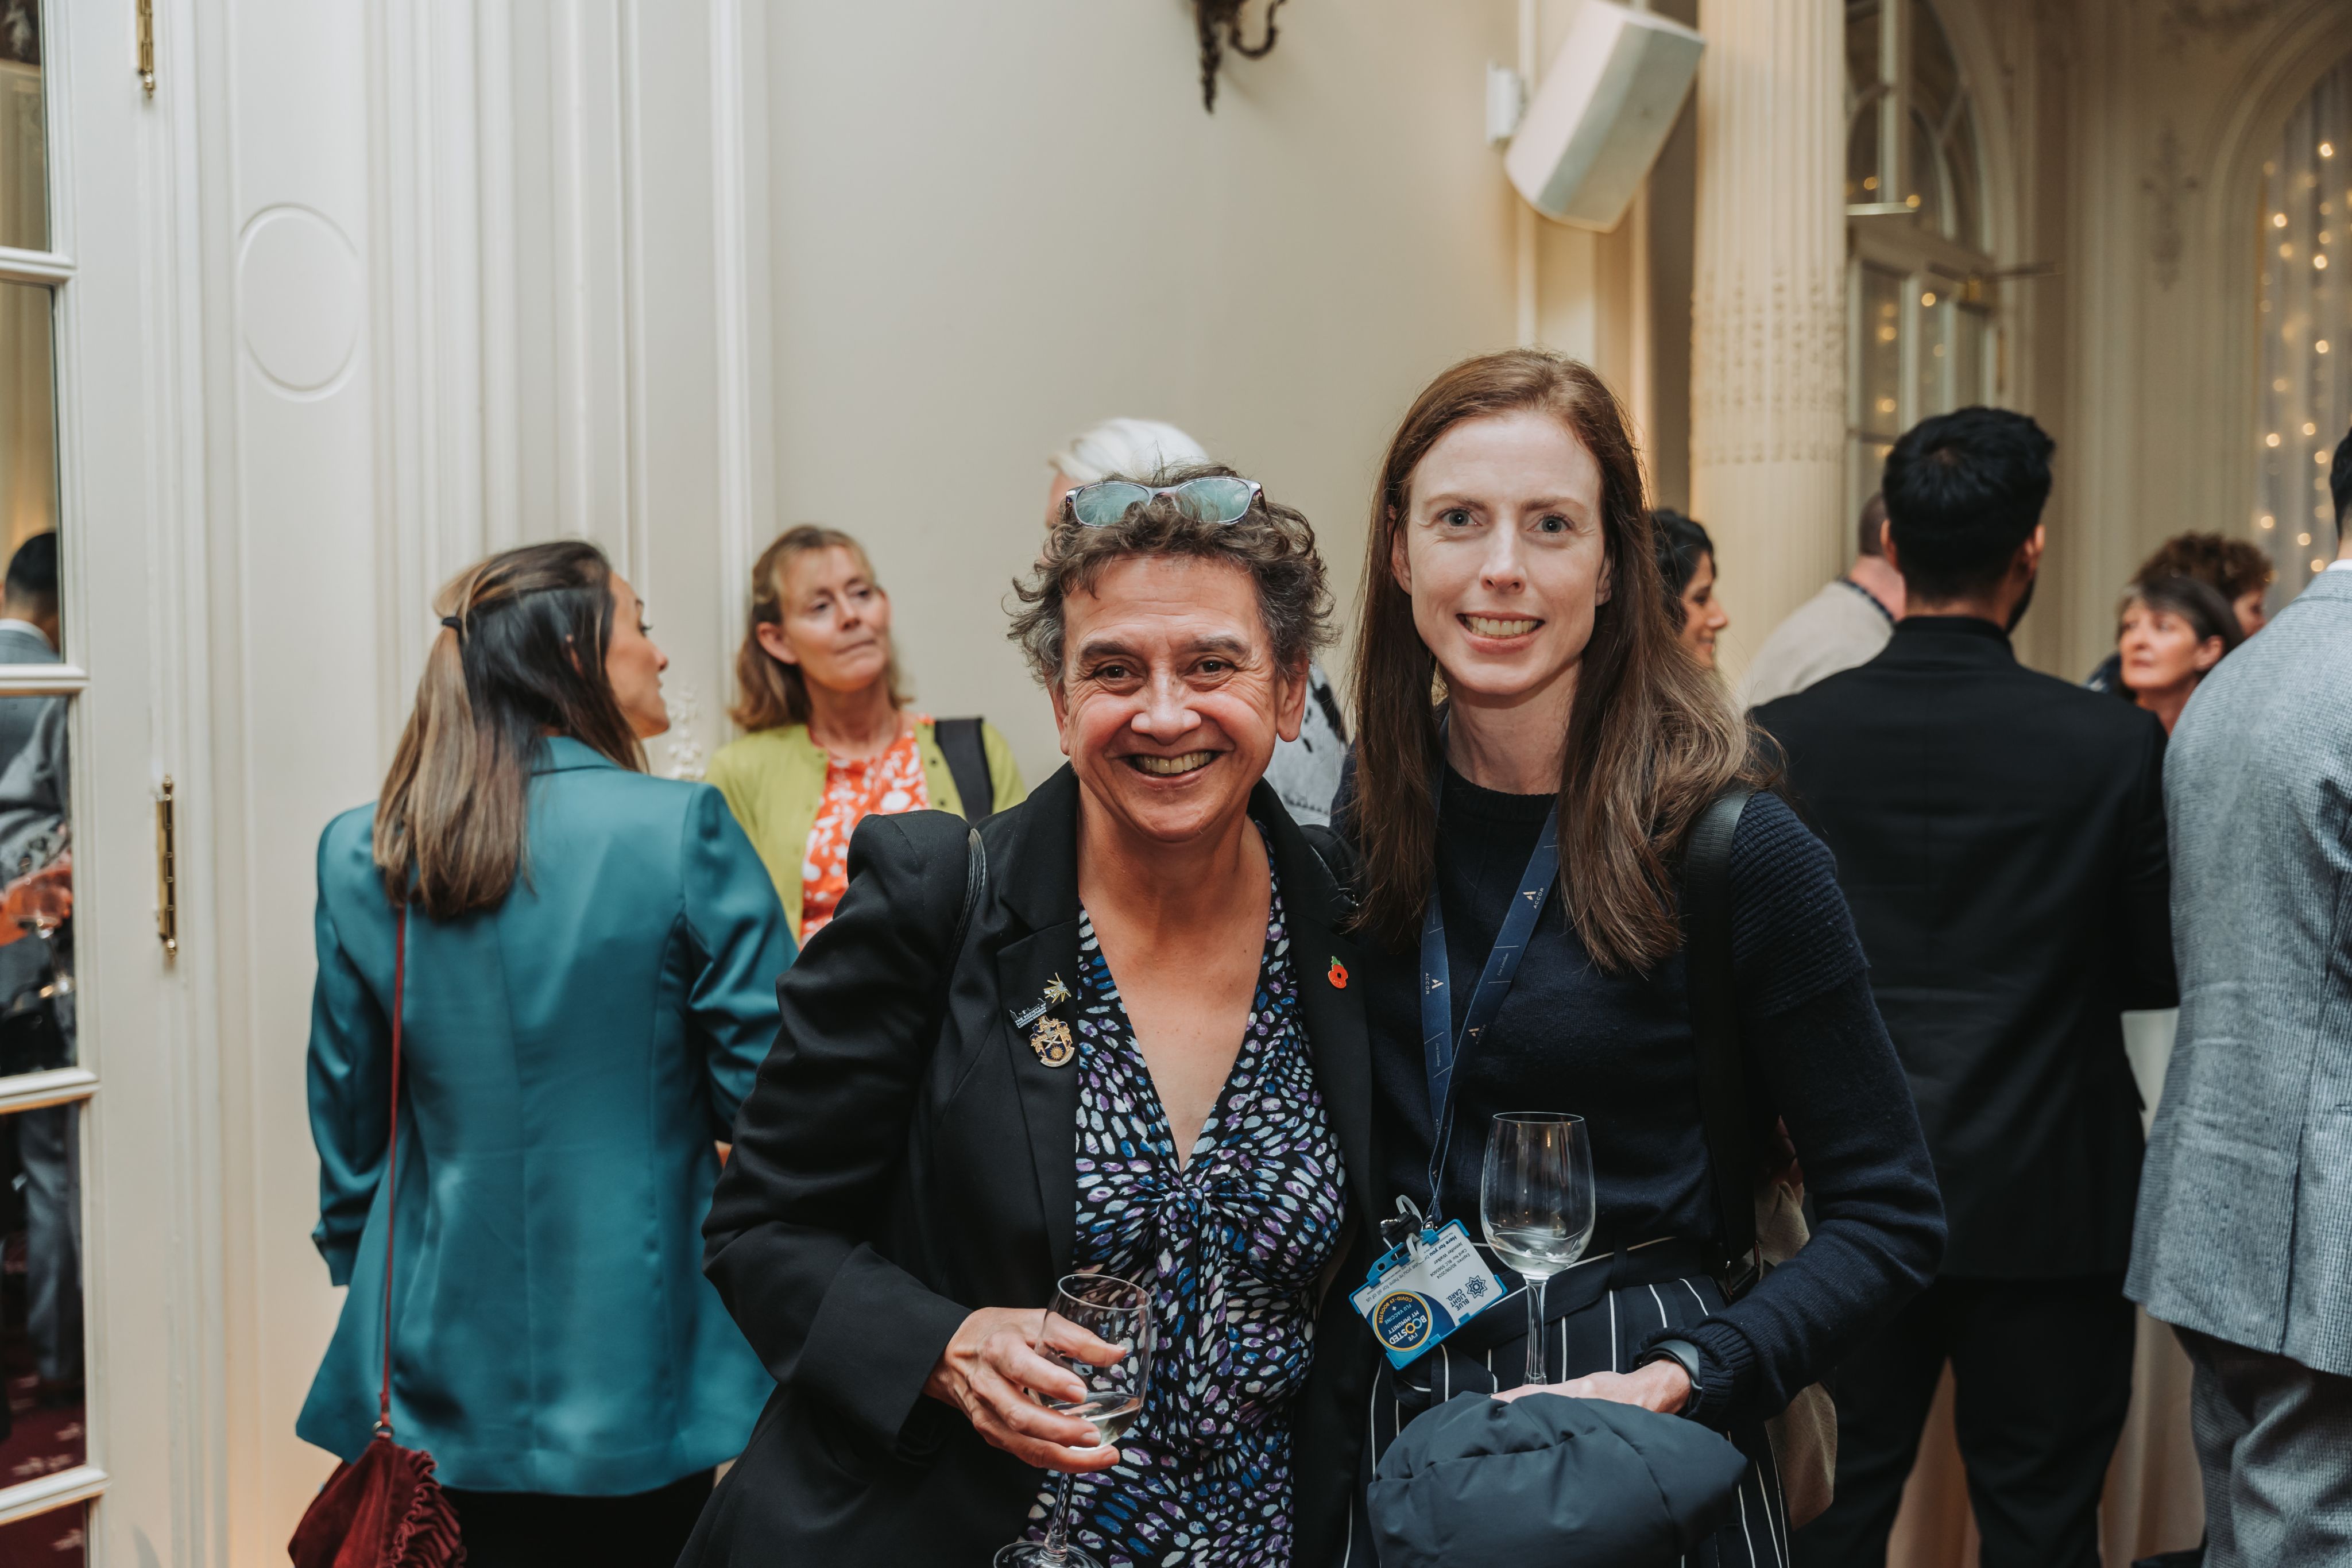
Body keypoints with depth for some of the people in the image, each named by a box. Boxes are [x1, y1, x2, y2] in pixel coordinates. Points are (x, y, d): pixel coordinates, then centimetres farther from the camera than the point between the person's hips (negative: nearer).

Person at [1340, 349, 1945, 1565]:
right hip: (1394, 1412, 3)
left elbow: (1889, 1221, -8)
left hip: (1645, 1462, -3)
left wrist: (1680, 1382, -19)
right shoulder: (1357, 820, -3)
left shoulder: (1732, 848, -13)